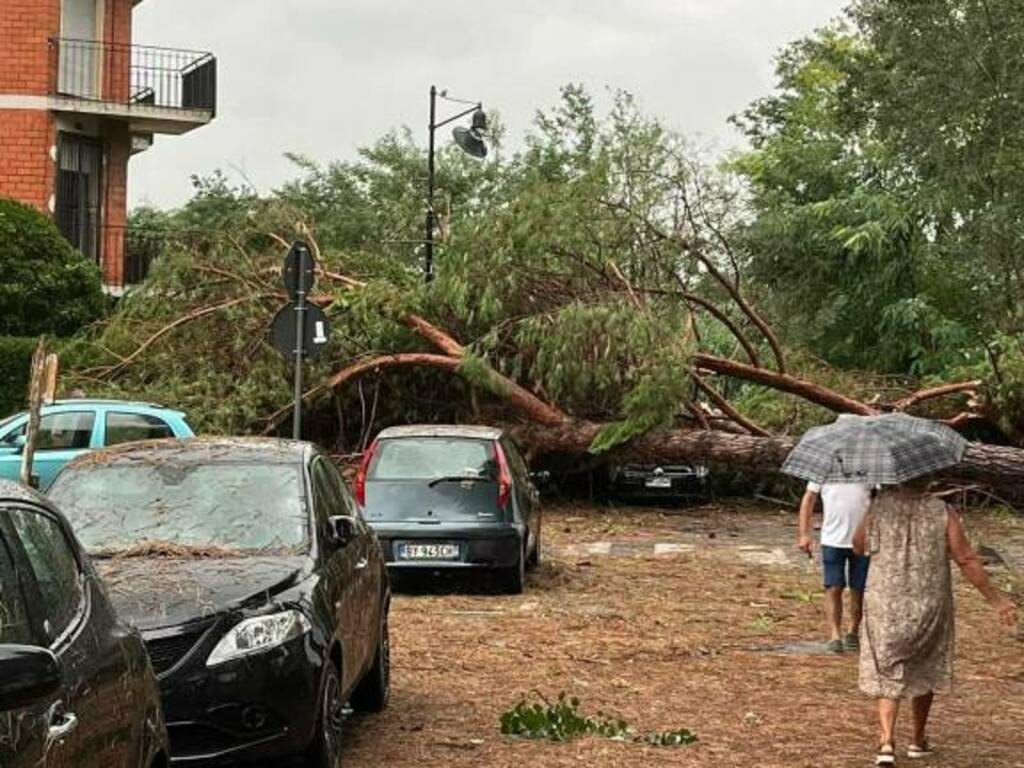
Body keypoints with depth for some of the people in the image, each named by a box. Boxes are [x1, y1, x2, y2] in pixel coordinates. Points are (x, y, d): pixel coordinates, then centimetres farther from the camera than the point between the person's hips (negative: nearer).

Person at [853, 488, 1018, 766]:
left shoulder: (879, 508, -6)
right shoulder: (943, 513, -8)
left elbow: (859, 545, 9)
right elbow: (967, 560, -9)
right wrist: (996, 600, -2)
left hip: (885, 606, 0)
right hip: (930, 607, 0)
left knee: (888, 675, 10)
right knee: (925, 671, 20)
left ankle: (887, 741, -8)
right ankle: (919, 740, 31)